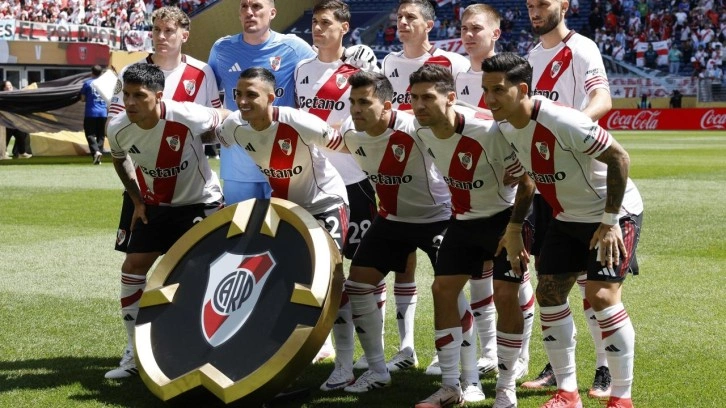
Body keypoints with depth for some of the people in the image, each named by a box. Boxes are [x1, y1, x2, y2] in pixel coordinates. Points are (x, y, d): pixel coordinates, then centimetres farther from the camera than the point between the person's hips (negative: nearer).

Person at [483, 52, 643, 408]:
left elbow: (618, 157, -26)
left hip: (614, 213, -8)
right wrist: (514, 227, 10)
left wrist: (611, 221, -24)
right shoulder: (506, 127, -6)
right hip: (567, 217, 8)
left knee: (601, 296, -16)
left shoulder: (563, 122, -31)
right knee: (549, 292, 2)